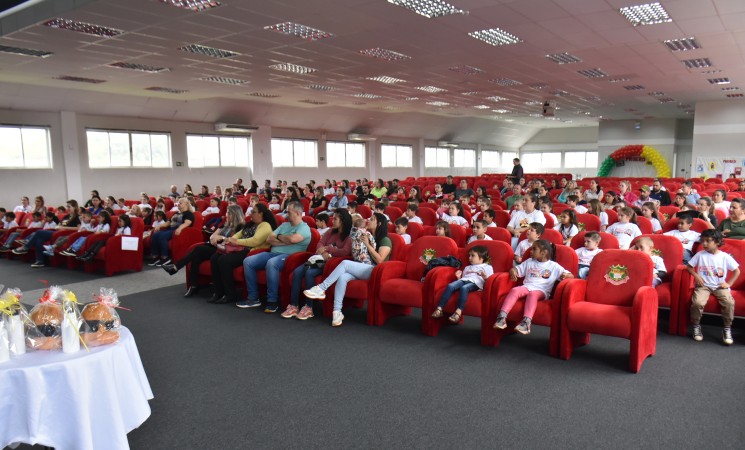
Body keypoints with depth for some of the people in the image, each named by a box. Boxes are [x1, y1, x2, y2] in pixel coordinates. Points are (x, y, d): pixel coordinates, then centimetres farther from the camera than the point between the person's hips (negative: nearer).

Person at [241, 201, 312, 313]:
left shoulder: (304, 227, -1)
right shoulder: (284, 225, 24)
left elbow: (293, 239, -22)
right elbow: (269, 239, 12)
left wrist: (279, 237, -1)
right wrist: (285, 241, -4)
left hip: (288, 256, -8)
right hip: (272, 253, 8)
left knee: (271, 263, -38)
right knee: (248, 261, -6)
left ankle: (272, 301, -27)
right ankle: (253, 298, -4)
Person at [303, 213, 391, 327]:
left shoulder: (385, 240, 2)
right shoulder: (366, 236, 24)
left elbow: (379, 260, -10)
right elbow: (355, 256, 21)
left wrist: (367, 244, -9)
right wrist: (359, 242, 7)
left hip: (375, 272, -6)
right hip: (359, 270, 6)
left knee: (345, 263, -28)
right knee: (343, 276, -28)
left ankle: (321, 289, -25)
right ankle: (337, 312, -34)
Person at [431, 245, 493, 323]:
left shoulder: (487, 267, 21)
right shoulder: (467, 267, 38)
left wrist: (485, 277, -11)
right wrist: (459, 277, 13)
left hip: (475, 282, -5)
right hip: (463, 280, 5)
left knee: (464, 288, -40)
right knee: (450, 286, -28)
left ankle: (458, 312, -52)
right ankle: (439, 309, -36)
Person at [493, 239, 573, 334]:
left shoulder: (554, 266, 13)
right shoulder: (529, 262, 25)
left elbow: (571, 276, 9)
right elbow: (516, 269, 25)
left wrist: (565, 275, -15)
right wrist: (513, 271, 0)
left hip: (541, 290, -3)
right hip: (526, 287, 3)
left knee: (532, 294, -38)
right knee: (514, 290, -30)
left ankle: (526, 321, -54)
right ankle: (502, 317, -44)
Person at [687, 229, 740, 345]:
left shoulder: (725, 257, 1)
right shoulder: (700, 255, 2)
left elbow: (737, 271, 8)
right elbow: (689, 266, 10)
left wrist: (729, 283, 0)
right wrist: (696, 276, -6)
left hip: (720, 286, 0)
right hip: (703, 285, 0)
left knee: (729, 302, -28)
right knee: (697, 302, -29)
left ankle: (727, 329, -7)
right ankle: (696, 326, -4)